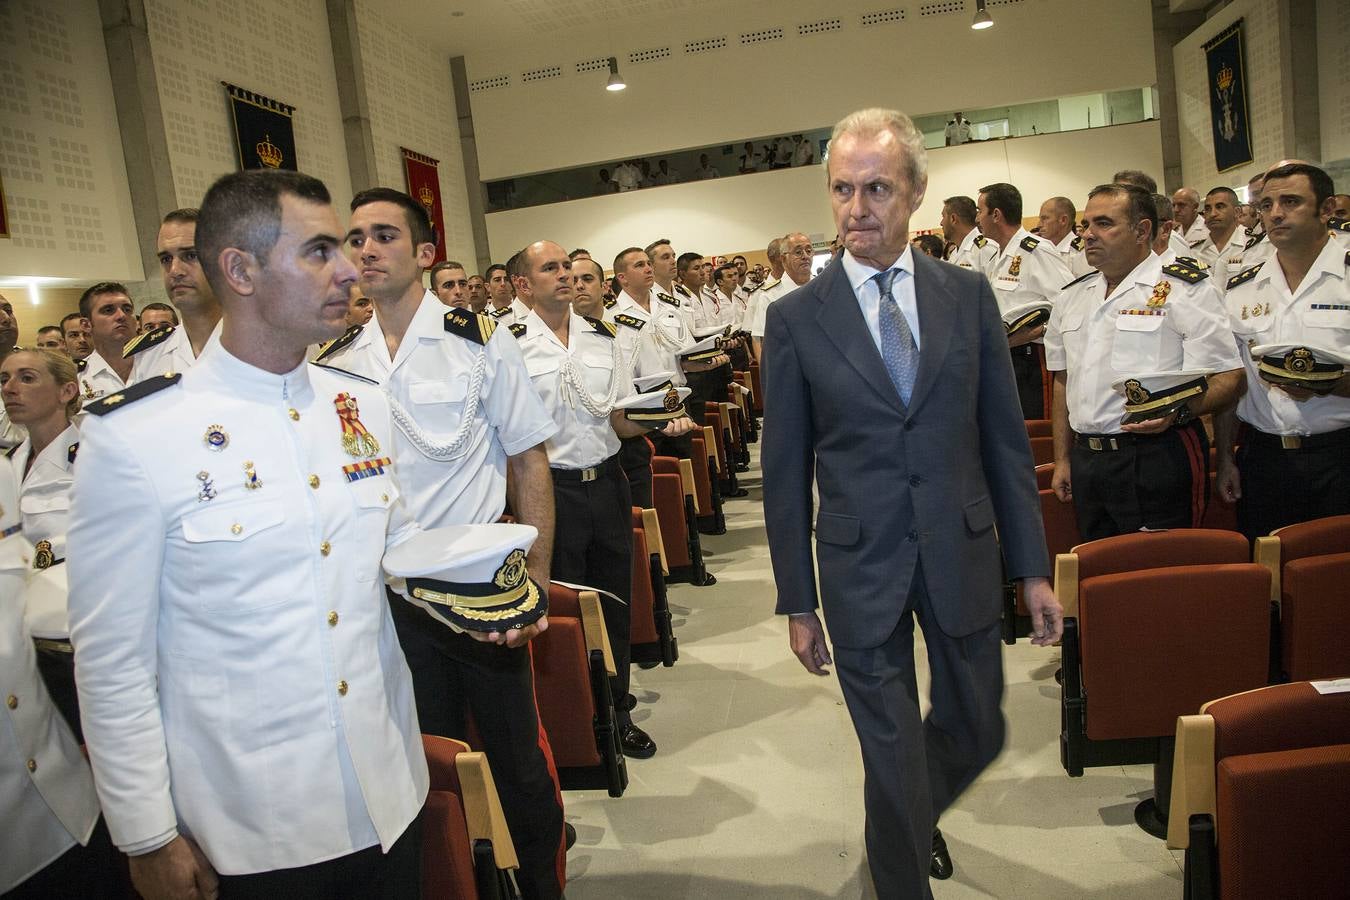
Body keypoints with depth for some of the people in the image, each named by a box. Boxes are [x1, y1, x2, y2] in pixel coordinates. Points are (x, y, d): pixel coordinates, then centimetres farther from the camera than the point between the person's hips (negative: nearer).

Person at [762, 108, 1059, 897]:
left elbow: (1005, 438, 4)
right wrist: (798, 600, -1)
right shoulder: (796, 317, -5)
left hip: (963, 557, 3)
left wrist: (1033, 566, 2)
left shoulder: (969, 296, 1)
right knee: (892, 758, 8)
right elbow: (786, 469, -2)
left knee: (976, 732, 19)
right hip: (861, 568, -2)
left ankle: (917, 817, 52)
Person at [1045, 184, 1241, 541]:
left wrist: (1177, 412, -27)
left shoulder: (1187, 290, -3)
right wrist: (1062, 459, 16)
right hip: (1086, 464, 6)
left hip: (1157, 456, -5)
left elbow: (1227, 379, -8)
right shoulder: (1071, 297, 15)